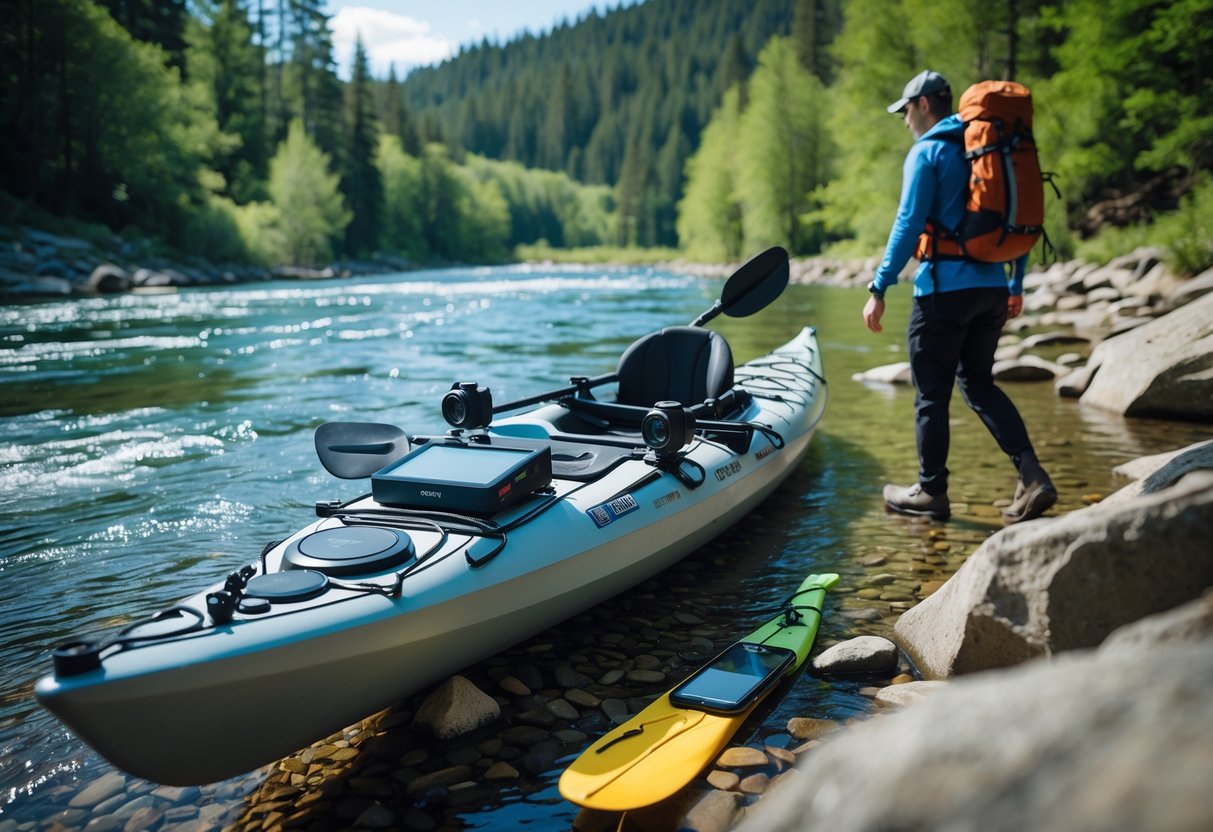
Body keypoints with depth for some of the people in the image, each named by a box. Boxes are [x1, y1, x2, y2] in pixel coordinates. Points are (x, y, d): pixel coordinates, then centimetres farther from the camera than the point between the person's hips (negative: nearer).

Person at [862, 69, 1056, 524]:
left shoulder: (927, 152, -6)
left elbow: (909, 224, -15)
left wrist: (879, 288, -14)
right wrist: (1016, 284, 23)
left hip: (945, 288, -7)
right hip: (992, 288, 7)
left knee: (931, 393, 4)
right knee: (978, 382, 17)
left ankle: (931, 492, 13)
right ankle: (1032, 476, 4)